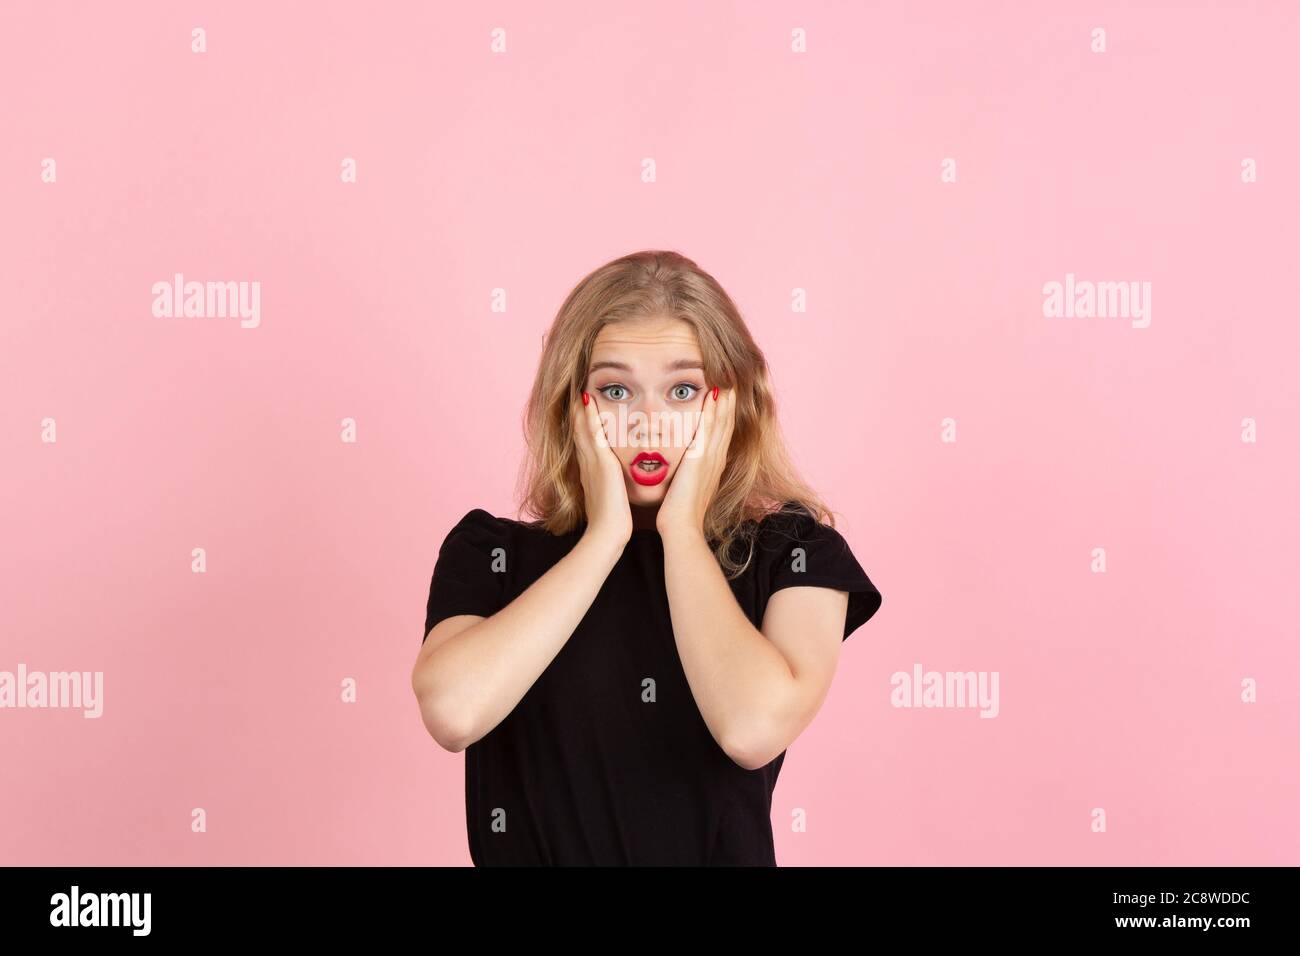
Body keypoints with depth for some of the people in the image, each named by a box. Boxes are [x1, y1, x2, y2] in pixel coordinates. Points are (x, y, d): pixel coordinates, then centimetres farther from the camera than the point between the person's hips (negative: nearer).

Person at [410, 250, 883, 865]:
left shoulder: (794, 552, -1)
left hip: (720, 847, 0)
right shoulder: (489, 550, 1)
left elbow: (754, 729, -17)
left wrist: (681, 528, -11)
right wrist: (606, 532, -12)